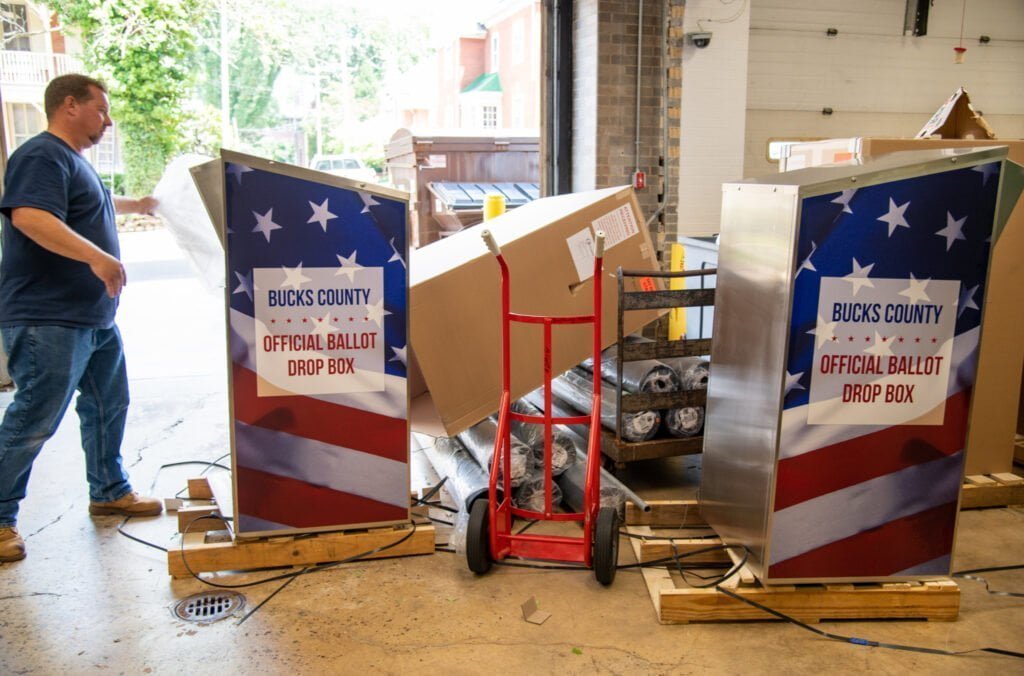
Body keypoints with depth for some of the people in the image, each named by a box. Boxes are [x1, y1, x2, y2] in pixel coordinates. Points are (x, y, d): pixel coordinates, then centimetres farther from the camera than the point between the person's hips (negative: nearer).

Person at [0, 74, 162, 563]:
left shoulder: (74, 161, 20)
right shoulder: (42, 156, -14)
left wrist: (136, 205, 50)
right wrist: (96, 255, -38)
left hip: (95, 317, 11)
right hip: (48, 321, -11)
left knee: (107, 406, 18)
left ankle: (110, 492, 33)